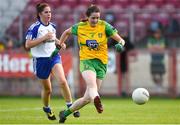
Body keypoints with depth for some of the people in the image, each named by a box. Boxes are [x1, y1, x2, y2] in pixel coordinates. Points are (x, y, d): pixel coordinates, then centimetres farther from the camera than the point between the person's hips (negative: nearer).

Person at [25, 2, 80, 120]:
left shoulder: (52, 26, 7)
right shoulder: (34, 28, -11)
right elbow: (27, 45, -18)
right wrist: (44, 38, -22)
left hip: (54, 57, 3)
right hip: (41, 60, -3)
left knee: (62, 81, -20)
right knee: (47, 89, 8)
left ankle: (70, 106, -11)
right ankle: (46, 108, 35)